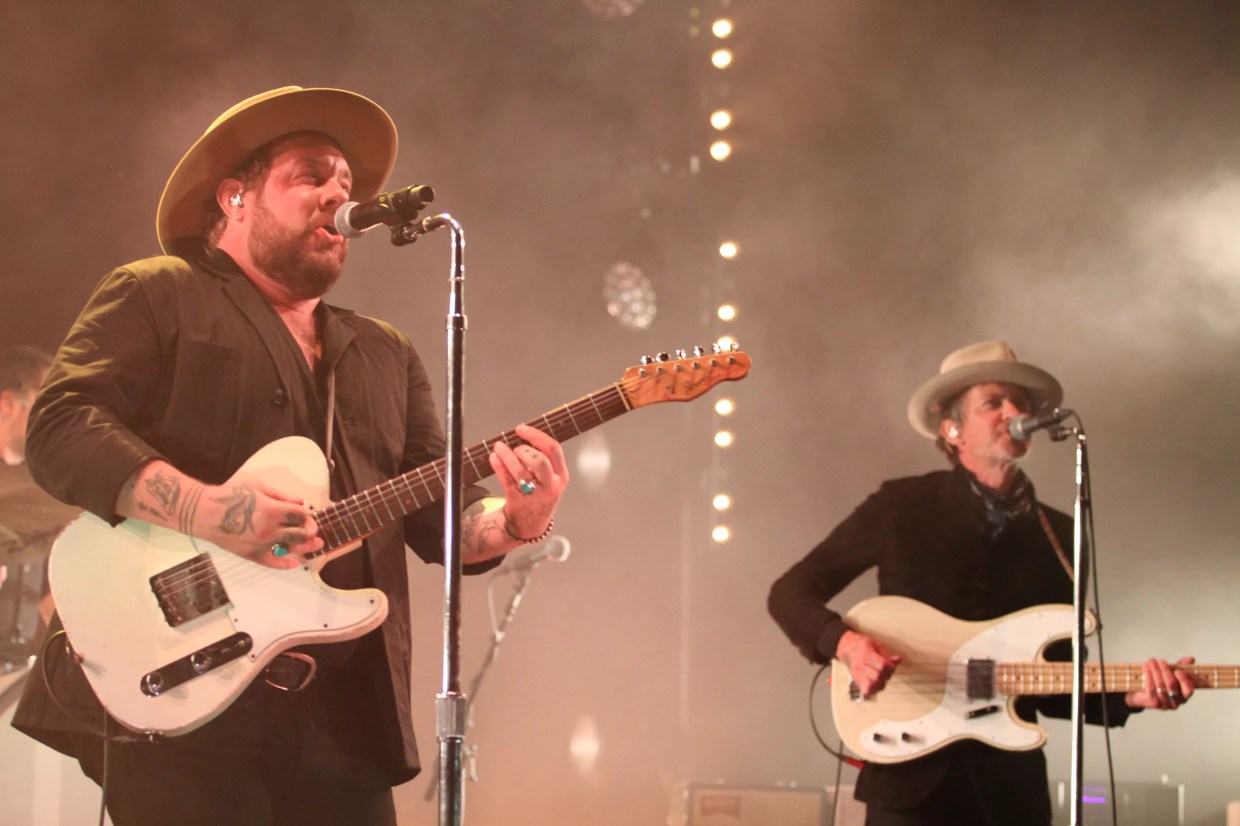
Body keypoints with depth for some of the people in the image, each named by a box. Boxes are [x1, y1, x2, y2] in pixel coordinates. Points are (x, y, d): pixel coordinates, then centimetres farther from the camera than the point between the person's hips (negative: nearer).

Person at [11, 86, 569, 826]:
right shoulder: (157, 298, 5)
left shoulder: (388, 356, 23)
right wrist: (200, 509, -22)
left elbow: (442, 516, 15)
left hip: (344, 721, 6)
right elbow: (60, 429, -9)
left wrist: (512, 521, -7)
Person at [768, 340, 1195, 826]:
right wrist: (846, 644, -17)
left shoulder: (1058, 538, 9)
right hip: (909, 774, -3)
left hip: (1010, 786, 3)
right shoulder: (902, 507, 0)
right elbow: (790, 592, 2)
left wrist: (1127, 696, -7)